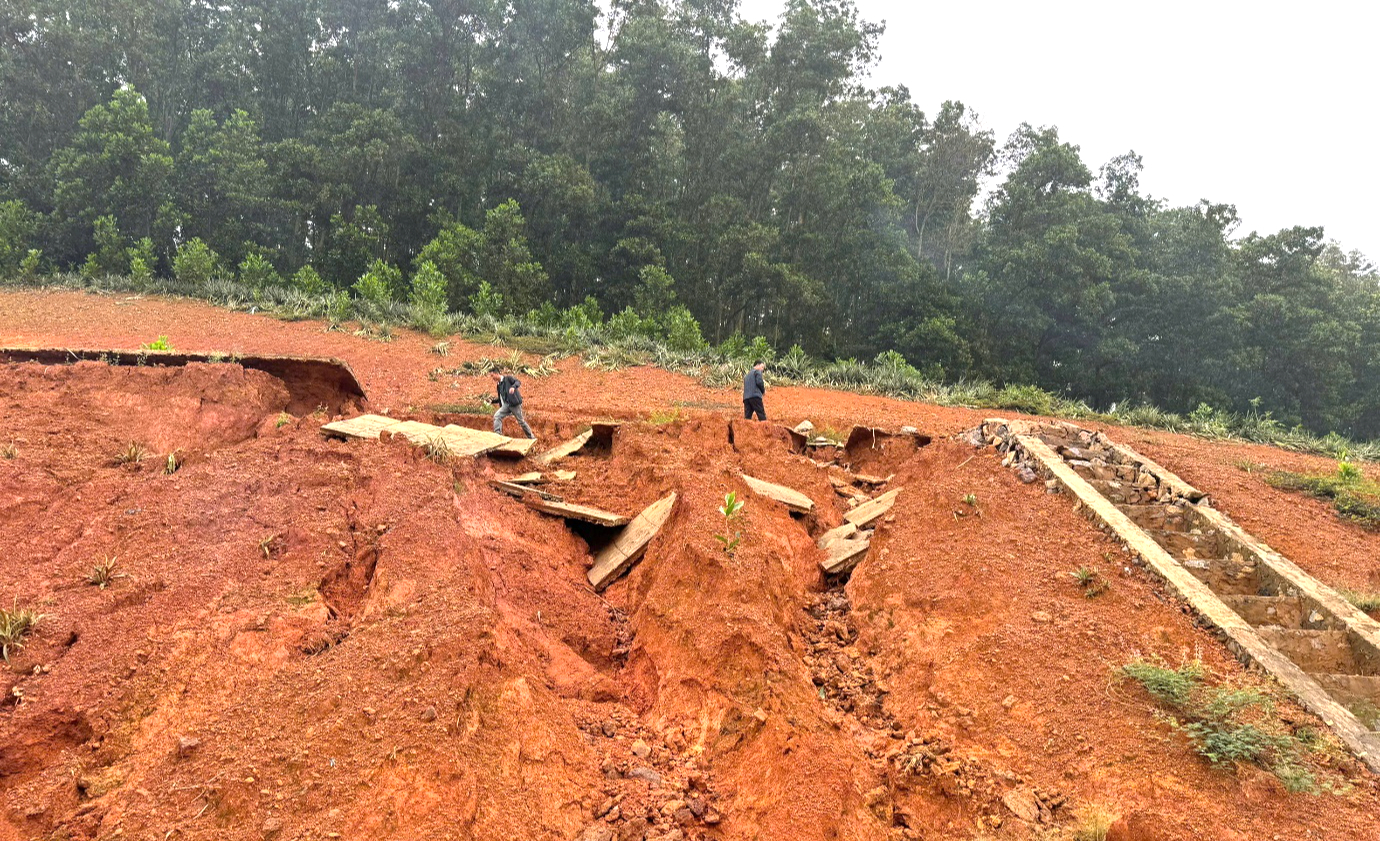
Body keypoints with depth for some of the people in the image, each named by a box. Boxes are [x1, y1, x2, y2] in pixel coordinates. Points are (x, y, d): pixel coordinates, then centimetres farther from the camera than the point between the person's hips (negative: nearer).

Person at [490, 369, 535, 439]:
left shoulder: (508, 378, -2)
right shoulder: (499, 385, 17)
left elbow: (518, 382, -18)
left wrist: (513, 387, -37)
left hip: (514, 403, -7)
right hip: (506, 405, 7)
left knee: (521, 421, 0)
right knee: (497, 416, -12)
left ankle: (532, 437, 12)